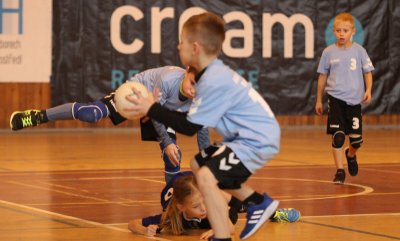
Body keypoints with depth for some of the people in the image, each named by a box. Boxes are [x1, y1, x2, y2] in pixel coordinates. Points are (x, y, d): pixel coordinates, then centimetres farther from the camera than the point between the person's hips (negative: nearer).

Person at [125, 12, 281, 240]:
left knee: (207, 177, -25)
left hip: (258, 140, -11)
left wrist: (153, 109, -14)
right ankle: (258, 203, 33)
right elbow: (196, 117, 13)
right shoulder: (214, 74, 9)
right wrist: (159, 108, 6)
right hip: (249, 136, 11)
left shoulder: (214, 81, -22)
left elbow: (190, 127, -19)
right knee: (199, 164, 24)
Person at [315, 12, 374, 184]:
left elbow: (368, 72, 5)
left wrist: (368, 90, -13)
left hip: (354, 100, 1)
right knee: (337, 136, -9)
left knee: (357, 140, 4)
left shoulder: (359, 51, 0)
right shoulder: (329, 52, 2)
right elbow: (323, 76, 10)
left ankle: (350, 155, 38)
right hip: (336, 98, 0)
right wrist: (319, 100, 13)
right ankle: (340, 171, 0)